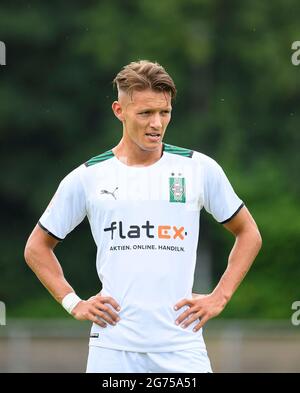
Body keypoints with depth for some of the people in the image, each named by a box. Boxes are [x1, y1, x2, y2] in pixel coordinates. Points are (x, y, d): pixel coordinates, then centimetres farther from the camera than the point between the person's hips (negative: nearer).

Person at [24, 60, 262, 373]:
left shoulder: (200, 168, 4)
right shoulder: (87, 177, 4)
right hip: (112, 347, 0)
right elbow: (37, 247, 15)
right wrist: (74, 304, 5)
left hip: (182, 348, 0)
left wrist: (219, 298, 6)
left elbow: (248, 234, 15)